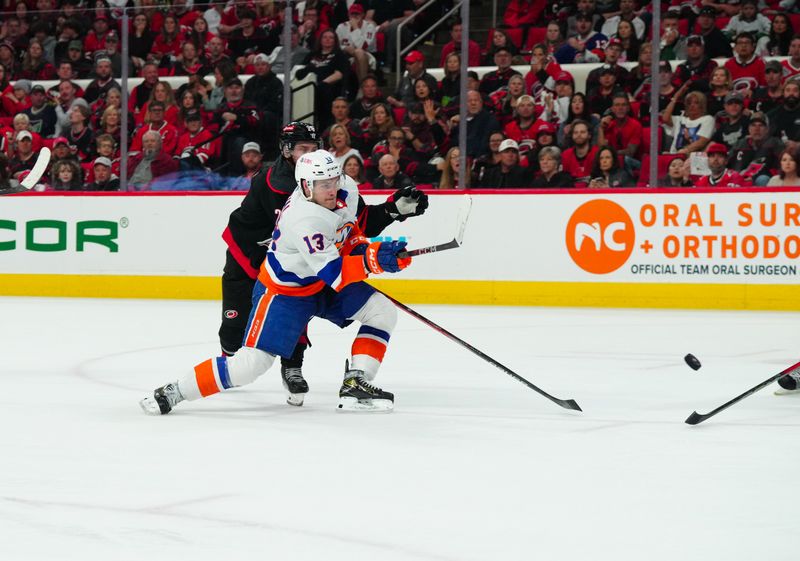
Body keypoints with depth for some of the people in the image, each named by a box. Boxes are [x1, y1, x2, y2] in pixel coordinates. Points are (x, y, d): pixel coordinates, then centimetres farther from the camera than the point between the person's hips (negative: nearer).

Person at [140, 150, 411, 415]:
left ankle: (354, 386, -6)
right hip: (282, 291, -8)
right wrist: (372, 260, -44)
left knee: (383, 311, -7)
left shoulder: (347, 189, -10)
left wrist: (361, 247, -2)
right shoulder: (304, 220, -35)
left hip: (322, 285, 8)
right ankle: (173, 392, -4)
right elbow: (334, 274, -35)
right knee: (252, 363, -16)